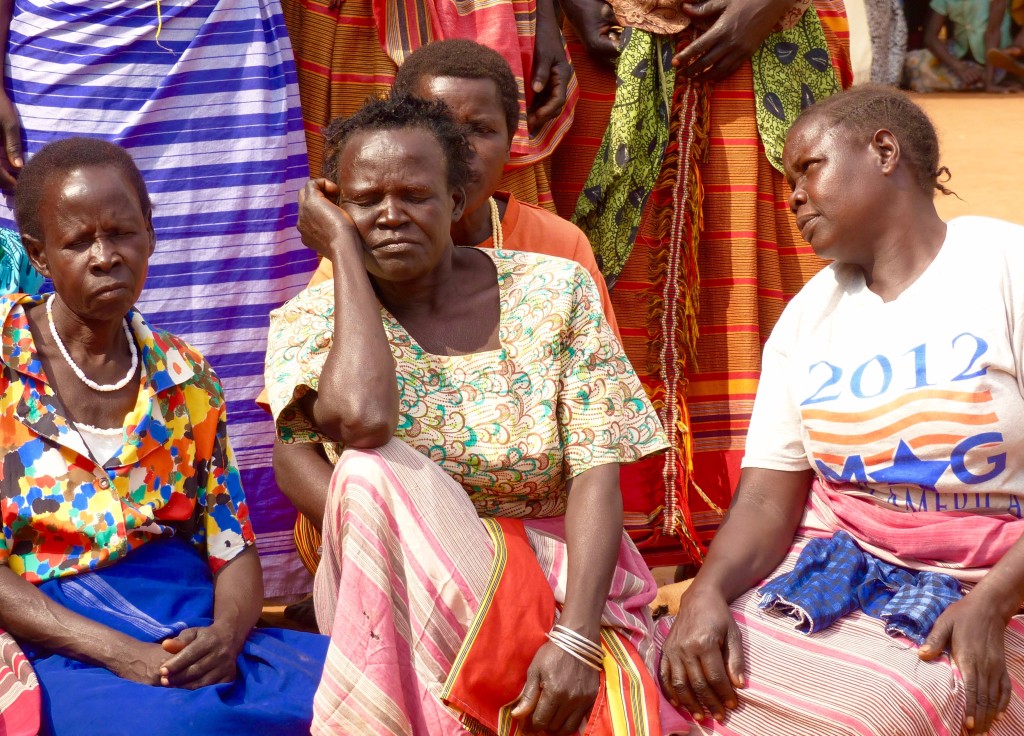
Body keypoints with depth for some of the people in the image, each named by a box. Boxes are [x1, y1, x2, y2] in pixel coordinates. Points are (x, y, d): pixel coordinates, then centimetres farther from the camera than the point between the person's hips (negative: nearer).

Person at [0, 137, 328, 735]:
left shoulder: (185, 377, 12)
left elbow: (233, 545, 11)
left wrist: (226, 635, -13)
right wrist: (117, 652, -18)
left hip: (195, 630, 5)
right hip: (64, 644, -4)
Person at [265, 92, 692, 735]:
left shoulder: (553, 292, 1)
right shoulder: (313, 320, -1)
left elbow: (597, 473, -7)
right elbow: (361, 418, -25)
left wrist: (577, 638, -23)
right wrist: (342, 246, -11)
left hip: (561, 575, -1)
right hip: (396, 595, 1)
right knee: (373, 472, -31)